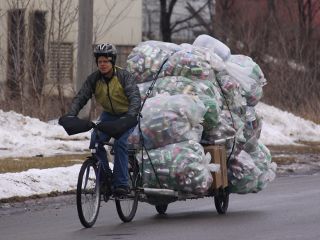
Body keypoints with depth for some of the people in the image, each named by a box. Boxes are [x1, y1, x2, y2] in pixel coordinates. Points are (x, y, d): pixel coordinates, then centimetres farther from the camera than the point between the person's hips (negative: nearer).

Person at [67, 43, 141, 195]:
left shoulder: (124, 76, -21)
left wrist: (130, 116, -48)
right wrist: (70, 116, -33)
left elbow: (135, 97, -31)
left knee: (120, 143, -25)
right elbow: (80, 97, -15)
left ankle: (121, 183, -22)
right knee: (96, 140, -19)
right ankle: (104, 176, -3)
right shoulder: (94, 79, -10)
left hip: (127, 115, -4)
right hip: (108, 114, 4)